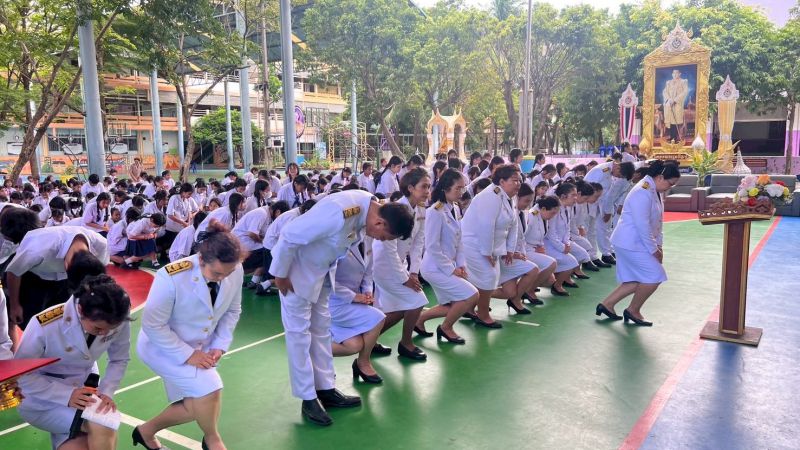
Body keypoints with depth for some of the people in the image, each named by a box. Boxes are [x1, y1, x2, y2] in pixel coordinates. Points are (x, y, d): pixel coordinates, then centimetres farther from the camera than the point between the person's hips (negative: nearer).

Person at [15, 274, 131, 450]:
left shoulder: (118, 321, -19)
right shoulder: (45, 326, -28)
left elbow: (119, 360, -4)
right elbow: (21, 374, -18)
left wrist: (106, 392, -21)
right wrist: (66, 395, -28)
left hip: (84, 390, 4)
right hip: (43, 399, -4)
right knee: (102, 428, -24)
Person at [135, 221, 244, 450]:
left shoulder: (235, 272, -20)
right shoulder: (171, 278, -35)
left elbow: (232, 311, -2)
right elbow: (152, 325, -25)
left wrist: (220, 345, -12)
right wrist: (187, 355, -25)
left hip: (199, 348, 6)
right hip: (161, 346, -6)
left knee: (194, 407, 11)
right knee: (209, 387, -24)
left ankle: (146, 431, 38)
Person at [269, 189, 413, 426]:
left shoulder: (367, 210, -10)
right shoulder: (340, 212, -37)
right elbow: (289, 236, -30)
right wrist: (280, 275, -19)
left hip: (322, 269, 8)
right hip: (298, 268, -8)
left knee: (321, 329, 13)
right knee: (299, 332, 0)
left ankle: (325, 389, 23)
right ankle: (308, 398, 11)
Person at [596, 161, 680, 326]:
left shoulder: (655, 191, 10)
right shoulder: (643, 193, -23)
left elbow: (657, 220, 15)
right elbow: (642, 225, -25)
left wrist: (658, 245, 9)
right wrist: (653, 249, -17)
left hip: (635, 242, 10)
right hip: (631, 242, -10)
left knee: (637, 280, 12)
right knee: (654, 276, -8)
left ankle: (607, 304, 20)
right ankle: (633, 310, 9)